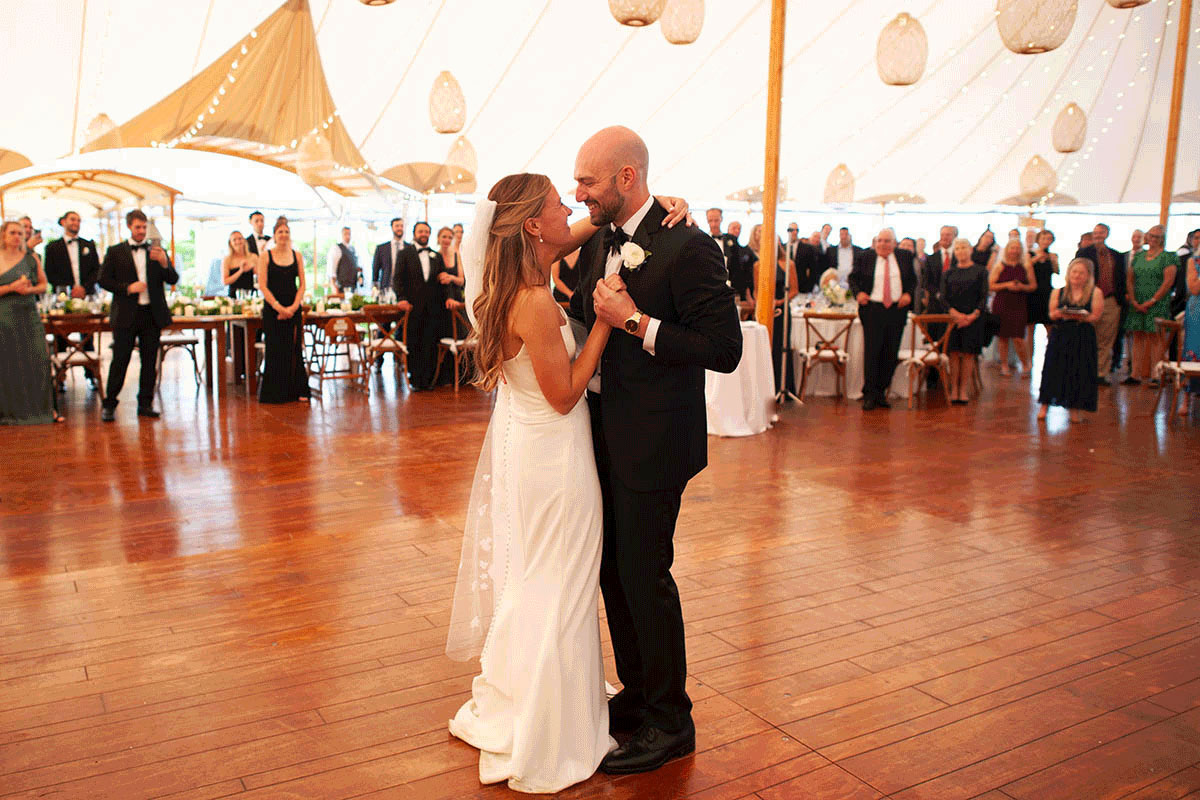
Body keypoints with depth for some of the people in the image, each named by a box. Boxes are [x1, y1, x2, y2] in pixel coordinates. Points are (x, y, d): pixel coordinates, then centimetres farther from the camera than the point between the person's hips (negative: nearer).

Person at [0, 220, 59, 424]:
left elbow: (43, 284, 12)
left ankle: (46, 408, 2)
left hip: (29, 315, 2)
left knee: (39, 360, -4)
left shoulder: (30, 258, 8)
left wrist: (30, 289, -7)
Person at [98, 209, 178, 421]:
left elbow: (173, 280, 3)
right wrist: (127, 288, -12)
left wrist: (164, 262, -16)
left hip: (152, 314, 2)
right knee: (120, 360, 0)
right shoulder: (115, 252, 6)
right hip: (126, 315, -2)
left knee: (150, 362, 6)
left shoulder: (157, 251, 11)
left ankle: (145, 404, 14)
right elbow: (104, 280, 2)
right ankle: (109, 404, 8)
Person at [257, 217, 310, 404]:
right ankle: (274, 393, 7)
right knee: (274, 350, 0)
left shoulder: (297, 256, 8)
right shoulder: (265, 256, 0)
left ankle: (298, 390, 8)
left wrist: (293, 307, -8)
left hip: (293, 309, 2)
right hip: (272, 309, -2)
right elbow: (263, 286, -5)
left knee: (295, 349, 2)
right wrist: (279, 307, -13)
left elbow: (302, 285, 5)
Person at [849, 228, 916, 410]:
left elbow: (913, 279, 16)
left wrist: (908, 294, -2)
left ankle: (881, 392, 14)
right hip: (872, 309, -2)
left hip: (897, 310, 2)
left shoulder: (905, 257, 9)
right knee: (871, 351, -6)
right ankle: (869, 394, 1)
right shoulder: (865, 257, 4)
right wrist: (858, 293, -8)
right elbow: (853, 278, 10)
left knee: (891, 353, 4)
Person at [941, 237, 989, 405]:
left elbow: (984, 296, 0)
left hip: (973, 318, -1)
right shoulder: (948, 273, 12)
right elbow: (943, 296, 4)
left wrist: (974, 315, -14)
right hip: (953, 317, 1)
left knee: (968, 354, -1)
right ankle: (954, 391, 2)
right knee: (954, 353, -2)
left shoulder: (980, 271, 6)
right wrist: (954, 313, -13)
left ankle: (963, 391, 4)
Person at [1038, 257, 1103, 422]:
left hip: (1083, 338, -1)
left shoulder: (1095, 293, 4)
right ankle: (1045, 405, 3)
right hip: (1060, 336, 1)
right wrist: (1059, 314, -18)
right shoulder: (1058, 292, 10)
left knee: (1079, 371, -4)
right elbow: (1051, 314, 4)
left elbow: (1096, 316, -3)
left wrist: (1080, 317, -20)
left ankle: (1075, 409, 6)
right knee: (1053, 368, -4)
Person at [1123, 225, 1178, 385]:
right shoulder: (1138, 256, 13)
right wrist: (1134, 301, -3)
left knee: (1155, 338, -5)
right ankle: (1135, 374, 6)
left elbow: (1168, 281, -9)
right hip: (1137, 304, 4)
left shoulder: (1168, 257, 0)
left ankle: (1156, 376, -4)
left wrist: (1151, 301, -14)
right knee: (1138, 337, 4)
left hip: (1157, 304, -4)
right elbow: (1129, 280, 9)